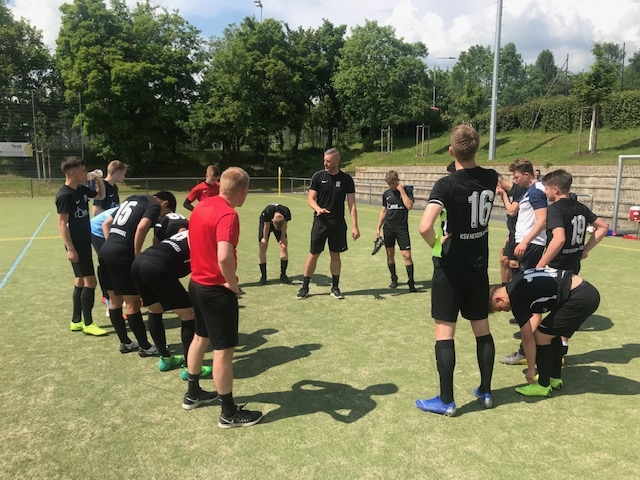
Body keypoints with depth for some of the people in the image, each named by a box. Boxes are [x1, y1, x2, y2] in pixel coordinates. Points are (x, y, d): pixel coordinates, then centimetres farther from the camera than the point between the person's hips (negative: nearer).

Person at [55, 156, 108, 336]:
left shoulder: (81, 190, 7)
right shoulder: (65, 195, -18)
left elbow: (101, 195, 24)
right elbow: (62, 223, -19)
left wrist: (98, 179, 6)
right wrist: (70, 248, -22)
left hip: (84, 243, 9)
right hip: (76, 245, -9)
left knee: (81, 281, 14)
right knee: (90, 281, -7)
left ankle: (76, 321, 23)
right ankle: (88, 324, 2)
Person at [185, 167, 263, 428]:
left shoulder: (202, 205, 4)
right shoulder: (228, 215, -24)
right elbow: (224, 257, -38)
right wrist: (233, 284, -21)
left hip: (197, 283, 9)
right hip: (217, 289, -9)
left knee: (201, 338, 24)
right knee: (224, 349, 2)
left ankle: (193, 393, 41)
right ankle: (229, 413, 15)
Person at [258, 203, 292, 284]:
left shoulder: (286, 212, -38)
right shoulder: (267, 212, -42)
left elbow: (284, 225, -17)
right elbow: (266, 226, -23)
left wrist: (282, 237, -8)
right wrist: (265, 239, -12)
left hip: (281, 223, 2)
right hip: (266, 223, -1)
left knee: (284, 247, -8)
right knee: (262, 248, -9)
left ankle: (283, 275, 2)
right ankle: (263, 276, 0)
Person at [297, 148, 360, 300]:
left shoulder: (346, 179, -1)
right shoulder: (318, 176, -1)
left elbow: (351, 204, -1)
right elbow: (310, 198, -1)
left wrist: (354, 226, -9)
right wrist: (318, 208, -24)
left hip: (338, 223, 1)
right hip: (320, 221, 0)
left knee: (335, 254, 8)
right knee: (313, 254, 2)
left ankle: (335, 287, 20)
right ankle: (305, 287, 13)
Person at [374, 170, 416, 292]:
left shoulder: (407, 190, -4)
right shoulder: (386, 194, 8)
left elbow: (409, 206, -19)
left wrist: (402, 190, -17)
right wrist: (378, 228, 12)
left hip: (402, 228, -4)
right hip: (388, 227, 4)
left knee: (407, 255, -9)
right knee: (390, 254, 9)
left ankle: (411, 282, 0)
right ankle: (394, 279, 24)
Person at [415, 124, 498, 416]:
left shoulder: (446, 185, -19)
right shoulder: (490, 178, -1)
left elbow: (424, 227, -31)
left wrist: (435, 244, -13)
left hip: (450, 268, -6)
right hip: (479, 266, 6)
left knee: (444, 331, 2)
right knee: (482, 329, 16)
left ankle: (446, 401, 8)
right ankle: (485, 392, 28)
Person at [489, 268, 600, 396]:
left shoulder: (516, 297, -12)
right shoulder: (518, 283, 14)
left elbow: (528, 339, -3)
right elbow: (537, 314, 28)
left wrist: (531, 369, 8)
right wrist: (528, 335, 22)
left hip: (580, 299, -10)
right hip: (589, 291, 10)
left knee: (541, 336, 0)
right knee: (551, 333, 22)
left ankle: (543, 385, 12)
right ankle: (555, 378, 32)